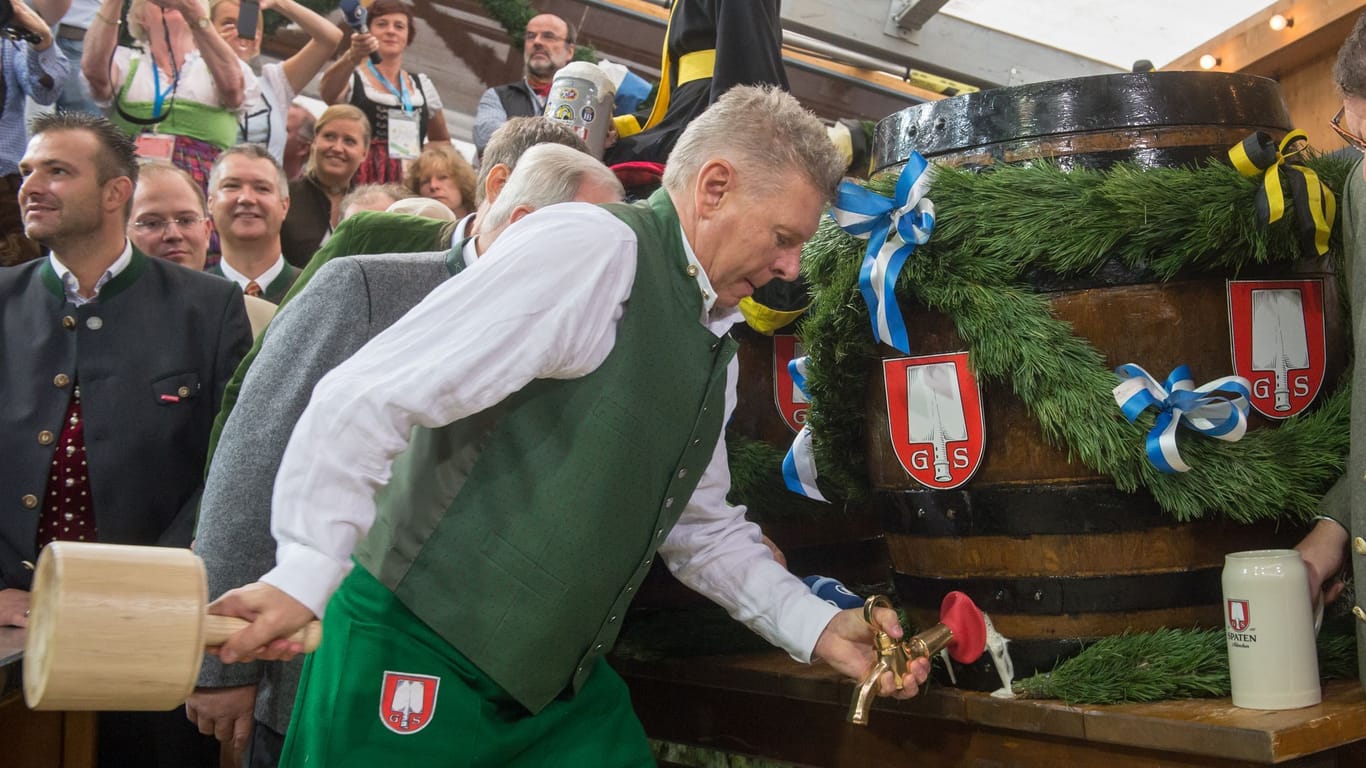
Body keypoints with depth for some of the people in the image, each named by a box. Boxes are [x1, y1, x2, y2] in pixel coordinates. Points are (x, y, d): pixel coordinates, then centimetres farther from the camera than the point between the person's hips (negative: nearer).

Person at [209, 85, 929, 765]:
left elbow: (705, 530, 20)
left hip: (562, 676, 8)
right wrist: (305, 577, -27)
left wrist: (819, 627, 10)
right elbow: (369, 396, -23)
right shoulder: (589, 249, -17)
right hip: (419, 661, -8)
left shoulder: (717, 351, 11)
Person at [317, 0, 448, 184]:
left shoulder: (423, 85, 16)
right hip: (363, 183, -3)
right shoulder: (352, 78, 5)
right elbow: (328, 92, -19)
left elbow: (442, 141, 28)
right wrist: (353, 57, -36)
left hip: (411, 183, 3)